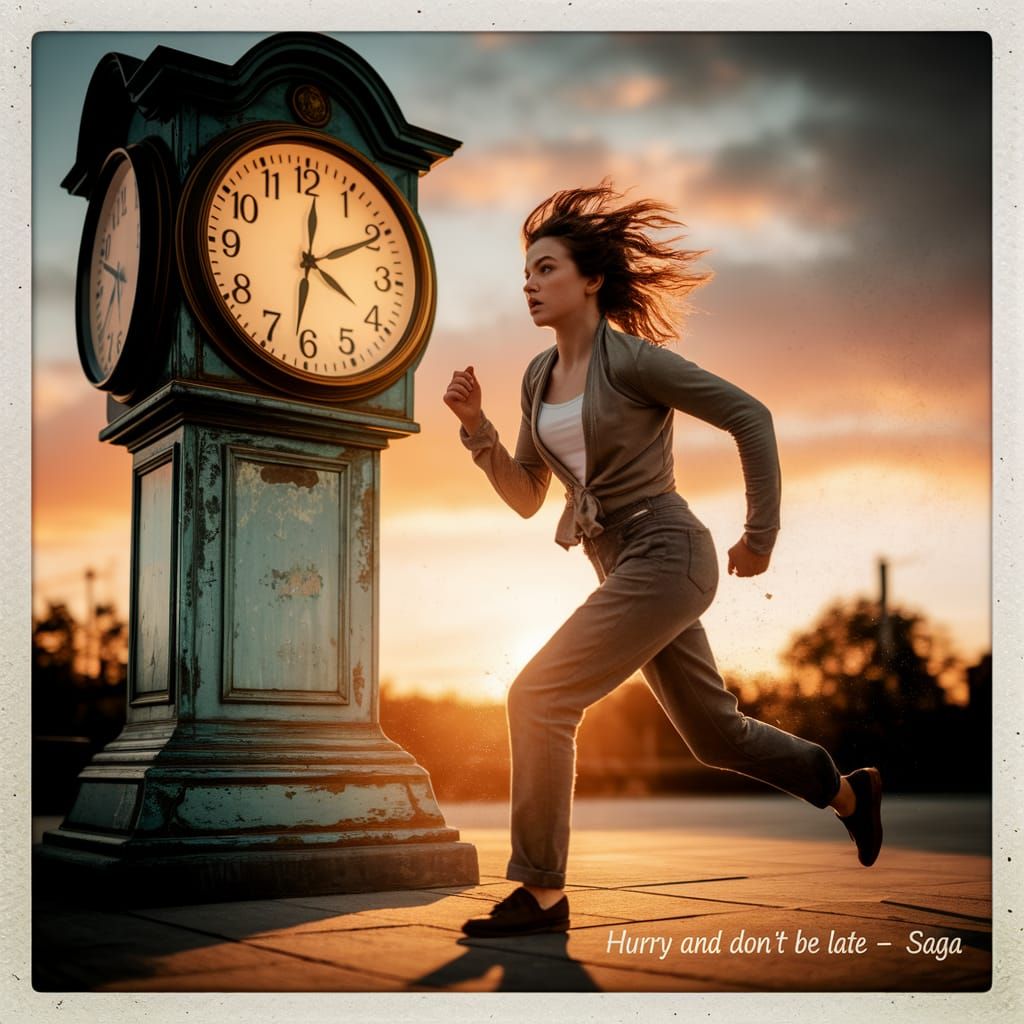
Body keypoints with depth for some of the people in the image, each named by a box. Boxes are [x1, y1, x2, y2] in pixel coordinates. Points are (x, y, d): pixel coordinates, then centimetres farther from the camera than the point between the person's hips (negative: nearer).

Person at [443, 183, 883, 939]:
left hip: (666, 555, -9)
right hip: (625, 565, 9)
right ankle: (848, 790, 42)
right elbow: (526, 497, 13)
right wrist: (476, 426, -1)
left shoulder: (632, 358, -12)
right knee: (714, 732, 19)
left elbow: (750, 416, -11)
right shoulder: (539, 375, 10)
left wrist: (761, 535, -8)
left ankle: (542, 894, -4)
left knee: (539, 699, -15)